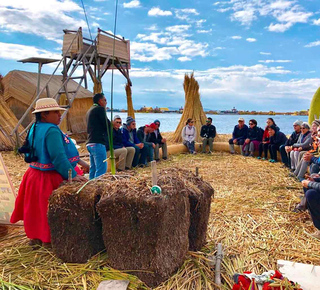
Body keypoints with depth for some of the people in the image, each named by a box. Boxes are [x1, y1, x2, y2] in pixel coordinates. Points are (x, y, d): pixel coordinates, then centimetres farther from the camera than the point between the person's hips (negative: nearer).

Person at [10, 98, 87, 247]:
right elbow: (58, 157, -29)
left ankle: (35, 237, 39)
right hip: (49, 178, -10)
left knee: (37, 208, 23)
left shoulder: (35, 129, 7)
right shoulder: (52, 130, -24)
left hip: (34, 175, 10)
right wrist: (72, 175, -24)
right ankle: (48, 240, 22)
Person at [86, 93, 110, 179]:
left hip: (90, 143, 10)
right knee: (101, 169, -11)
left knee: (93, 169, 13)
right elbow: (108, 125, -10)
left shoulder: (89, 111, 23)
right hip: (98, 143, -10)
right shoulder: (100, 109, -6)